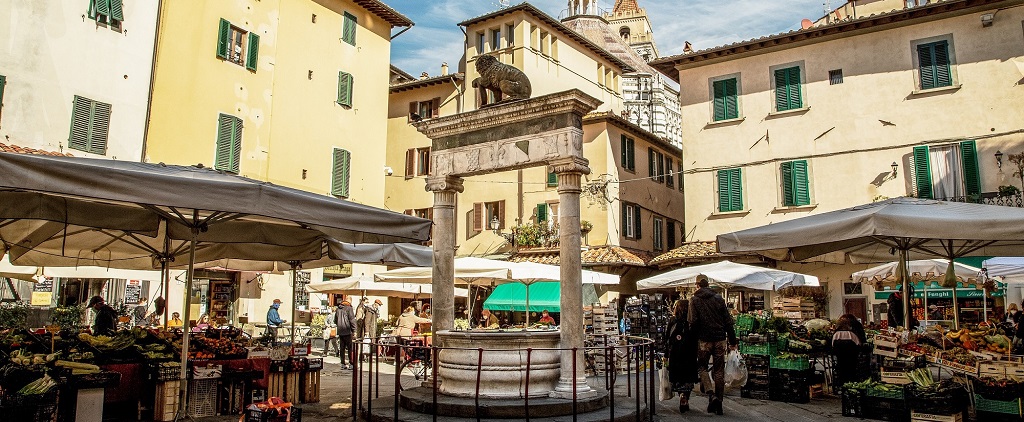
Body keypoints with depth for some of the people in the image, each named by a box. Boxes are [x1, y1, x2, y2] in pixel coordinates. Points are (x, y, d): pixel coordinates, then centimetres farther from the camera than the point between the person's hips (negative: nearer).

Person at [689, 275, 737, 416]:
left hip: (704, 340, -2)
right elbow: (728, 321, 4)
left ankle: (711, 394, -9)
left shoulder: (695, 300, -3)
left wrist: (695, 335, 5)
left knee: (702, 367, 12)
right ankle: (719, 402, 11)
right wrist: (732, 340, 9)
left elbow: (693, 321, -13)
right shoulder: (719, 298, 5)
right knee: (719, 371, 9)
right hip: (720, 339, 3)